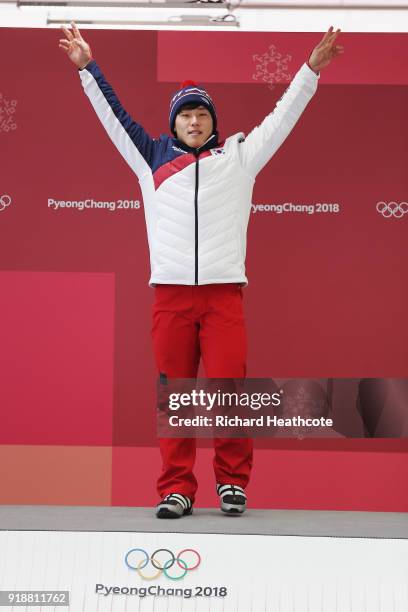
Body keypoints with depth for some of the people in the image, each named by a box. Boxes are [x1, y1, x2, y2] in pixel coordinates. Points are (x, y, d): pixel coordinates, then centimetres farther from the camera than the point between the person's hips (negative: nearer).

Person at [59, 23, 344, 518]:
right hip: (170, 294, 1)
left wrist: (311, 69, 15)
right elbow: (114, 115, 21)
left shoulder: (239, 156, 14)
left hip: (223, 293, -1)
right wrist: (87, 67, 22)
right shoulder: (152, 158, 15)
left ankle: (233, 481, 9)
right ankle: (176, 489, 7)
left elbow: (282, 117, 16)